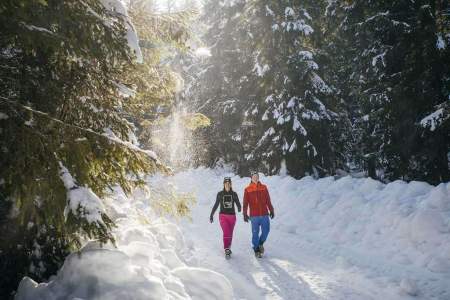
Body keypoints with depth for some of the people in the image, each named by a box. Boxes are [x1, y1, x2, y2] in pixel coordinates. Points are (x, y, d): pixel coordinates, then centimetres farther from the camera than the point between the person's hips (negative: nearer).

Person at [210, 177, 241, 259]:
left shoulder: (234, 194, 3)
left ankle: (228, 248, 29)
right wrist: (211, 215, 9)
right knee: (226, 233, -17)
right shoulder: (220, 194, 2)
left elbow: (238, 203, -4)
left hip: (232, 216, 2)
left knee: (230, 234, 10)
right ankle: (227, 250, -14)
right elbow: (216, 205, 10)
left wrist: (239, 209, -27)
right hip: (223, 216, -2)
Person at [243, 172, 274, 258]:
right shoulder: (247, 189, 0)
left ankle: (260, 243, 31)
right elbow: (245, 203, -1)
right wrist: (245, 214, -6)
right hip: (254, 215, -2)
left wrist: (271, 210, 11)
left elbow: (268, 201, 12)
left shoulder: (264, 187, 8)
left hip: (264, 214, 2)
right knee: (255, 233, 2)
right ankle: (256, 249, 16)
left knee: (266, 230, 4)